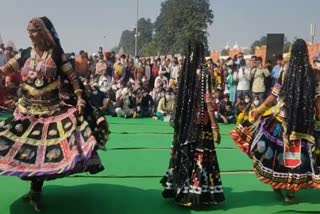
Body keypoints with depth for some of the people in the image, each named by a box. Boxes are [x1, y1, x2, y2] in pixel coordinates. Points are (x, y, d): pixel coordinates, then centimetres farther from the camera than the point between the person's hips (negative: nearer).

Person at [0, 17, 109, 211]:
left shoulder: (56, 54, -4)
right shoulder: (25, 54, 3)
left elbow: (72, 77, -5)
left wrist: (80, 98, -15)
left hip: (52, 109, -3)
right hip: (28, 110, 3)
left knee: (44, 149, -1)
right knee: (27, 148, 6)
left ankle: (35, 192, 16)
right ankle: (35, 191, 22)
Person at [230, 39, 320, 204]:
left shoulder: (285, 74, -4)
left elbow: (274, 97, -2)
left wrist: (258, 110, 8)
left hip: (284, 119, -1)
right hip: (305, 121, 1)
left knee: (279, 151, 13)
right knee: (298, 154, 6)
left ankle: (277, 184, 21)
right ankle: (291, 191, 13)